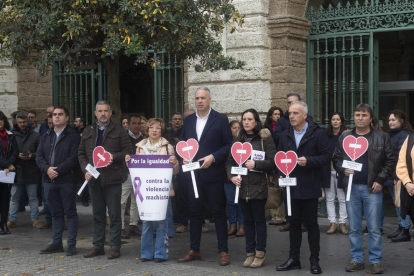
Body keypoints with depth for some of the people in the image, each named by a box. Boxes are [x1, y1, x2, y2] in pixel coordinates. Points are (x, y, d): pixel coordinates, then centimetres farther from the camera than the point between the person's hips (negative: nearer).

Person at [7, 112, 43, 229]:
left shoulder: (35, 136, 4)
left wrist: (32, 156, -14)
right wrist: (17, 156, -12)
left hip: (31, 172, 0)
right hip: (17, 171, 0)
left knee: (33, 197, 8)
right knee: (14, 197, 8)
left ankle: (35, 219, 17)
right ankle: (12, 219, 17)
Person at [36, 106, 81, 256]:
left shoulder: (73, 136, -4)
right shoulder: (46, 136, 14)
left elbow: (74, 158, -13)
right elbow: (39, 156, 7)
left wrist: (57, 171, -17)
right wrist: (47, 169, -11)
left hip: (66, 180, -5)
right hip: (49, 181, 6)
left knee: (70, 212, 1)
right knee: (56, 213, 12)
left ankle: (71, 244, 7)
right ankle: (56, 243, 19)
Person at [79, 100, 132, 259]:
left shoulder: (118, 131, 1)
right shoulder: (88, 131, 14)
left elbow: (128, 151, -2)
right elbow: (82, 153, 14)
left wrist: (114, 157, -17)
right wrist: (86, 170, -1)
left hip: (112, 179, -4)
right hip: (94, 178, 4)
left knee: (114, 214, 0)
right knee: (98, 215, 11)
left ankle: (115, 247, 7)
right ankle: (98, 246, 19)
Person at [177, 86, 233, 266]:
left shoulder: (221, 120, -3)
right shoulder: (188, 120, 10)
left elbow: (228, 145, -5)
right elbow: (182, 143, 17)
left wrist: (213, 157, -16)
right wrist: (184, 156, -2)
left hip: (212, 173, -4)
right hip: (193, 172, 4)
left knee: (218, 212, 2)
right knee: (195, 211, 10)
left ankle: (223, 251, 10)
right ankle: (194, 250, 19)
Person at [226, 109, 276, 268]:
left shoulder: (265, 139, -3)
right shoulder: (237, 140, 10)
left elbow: (273, 162, -7)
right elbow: (230, 162, 13)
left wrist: (255, 164, -19)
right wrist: (231, 176, -4)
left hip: (258, 186, -4)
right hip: (242, 186, 4)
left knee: (259, 219, 2)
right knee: (247, 220, 10)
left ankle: (260, 254, 10)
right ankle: (250, 253, 17)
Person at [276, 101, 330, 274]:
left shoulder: (318, 134, -4)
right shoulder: (285, 136, 11)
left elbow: (326, 157, -7)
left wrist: (308, 161, -20)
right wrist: (281, 174, 0)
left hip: (309, 187, -4)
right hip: (291, 186, 4)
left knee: (311, 223, 3)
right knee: (294, 223, 10)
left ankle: (314, 260, 12)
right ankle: (294, 259, 18)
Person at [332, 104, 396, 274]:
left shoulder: (382, 137, 1)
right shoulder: (344, 138, 9)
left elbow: (390, 161, 0)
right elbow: (336, 159, 13)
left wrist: (380, 180, -7)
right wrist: (343, 170, -7)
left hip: (372, 188, -3)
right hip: (352, 188, 3)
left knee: (374, 228, 1)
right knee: (354, 228, 9)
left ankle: (376, 261, 11)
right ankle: (357, 259, 18)